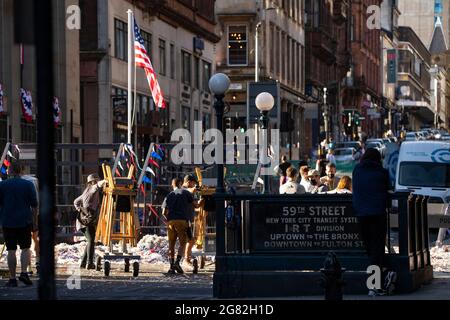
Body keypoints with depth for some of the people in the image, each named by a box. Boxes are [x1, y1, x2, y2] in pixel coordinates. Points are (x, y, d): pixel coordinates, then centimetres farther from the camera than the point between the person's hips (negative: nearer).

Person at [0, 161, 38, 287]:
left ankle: (12, 279, 1)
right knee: (25, 248, 9)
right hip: (25, 221, 0)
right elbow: (35, 204, -4)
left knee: (11, 250, 2)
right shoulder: (28, 185, -3)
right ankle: (24, 272, -8)